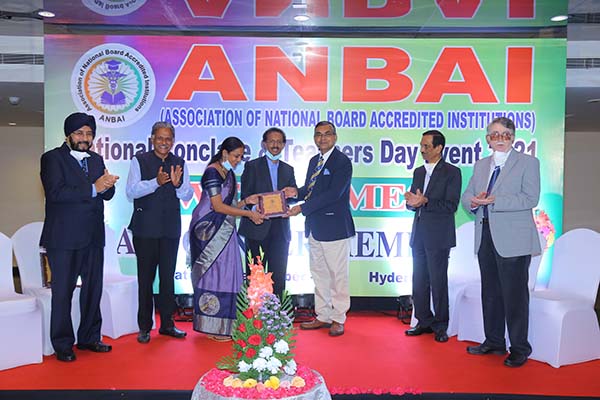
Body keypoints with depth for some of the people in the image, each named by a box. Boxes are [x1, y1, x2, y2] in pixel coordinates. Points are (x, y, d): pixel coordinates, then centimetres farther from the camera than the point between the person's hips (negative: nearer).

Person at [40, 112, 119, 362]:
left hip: (93, 237, 6)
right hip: (64, 238, -6)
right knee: (62, 292, 3)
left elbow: (107, 195, 8)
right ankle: (62, 344, 15)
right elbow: (55, 192, -18)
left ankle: (89, 338, 25)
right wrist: (92, 188, -22)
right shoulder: (53, 158, -4)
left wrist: (107, 184, -15)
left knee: (93, 289, 12)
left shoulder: (96, 160, 14)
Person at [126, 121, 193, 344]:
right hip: (145, 228, -3)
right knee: (145, 278, 5)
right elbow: (131, 192, -9)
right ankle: (144, 327, 16)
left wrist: (178, 184, -16)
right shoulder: (139, 161, -1)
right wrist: (156, 182, -22)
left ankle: (167, 324, 23)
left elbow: (188, 196, 5)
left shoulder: (180, 163, 8)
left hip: (171, 228, 3)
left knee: (168, 277, 10)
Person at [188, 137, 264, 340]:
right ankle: (212, 327, 5)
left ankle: (222, 325, 16)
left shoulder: (229, 174, 15)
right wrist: (248, 213, -14)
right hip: (210, 231, -9)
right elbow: (218, 206, -17)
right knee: (213, 275, -4)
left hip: (224, 232, 9)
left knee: (226, 275, 8)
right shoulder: (212, 172, -12)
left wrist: (246, 201, 0)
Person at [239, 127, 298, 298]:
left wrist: (293, 193, -12)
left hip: (280, 229, 4)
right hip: (257, 228, -3)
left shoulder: (288, 169, 16)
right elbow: (245, 197, -3)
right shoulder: (252, 166, 4)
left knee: (278, 276, 4)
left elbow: (293, 197, 12)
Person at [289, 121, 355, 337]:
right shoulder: (314, 161, 14)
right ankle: (323, 316, 28)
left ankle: (338, 319, 15)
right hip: (315, 228, 9)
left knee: (337, 275, 2)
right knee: (319, 274, 15)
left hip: (334, 227, -8)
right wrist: (296, 192, -2)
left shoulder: (342, 162, -12)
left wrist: (302, 208, -21)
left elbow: (333, 194, -21)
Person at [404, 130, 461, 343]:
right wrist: (412, 202, -7)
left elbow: (451, 205, -13)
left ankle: (440, 326, 13)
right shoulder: (418, 172, 14)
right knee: (419, 282, 11)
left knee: (438, 282, 0)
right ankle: (424, 322, 24)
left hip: (438, 237, -6)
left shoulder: (452, 172, -6)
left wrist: (425, 202, -22)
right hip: (419, 235, 7)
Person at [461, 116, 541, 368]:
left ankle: (519, 349, 12)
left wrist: (493, 201, -20)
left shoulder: (528, 163, -1)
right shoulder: (481, 165, 16)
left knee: (514, 295, -1)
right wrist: (473, 202, -12)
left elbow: (530, 198, -13)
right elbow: (466, 195, 12)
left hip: (512, 240, -6)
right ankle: (493, 342, 27)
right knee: (490, 293, 14)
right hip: (485, 237, 6)